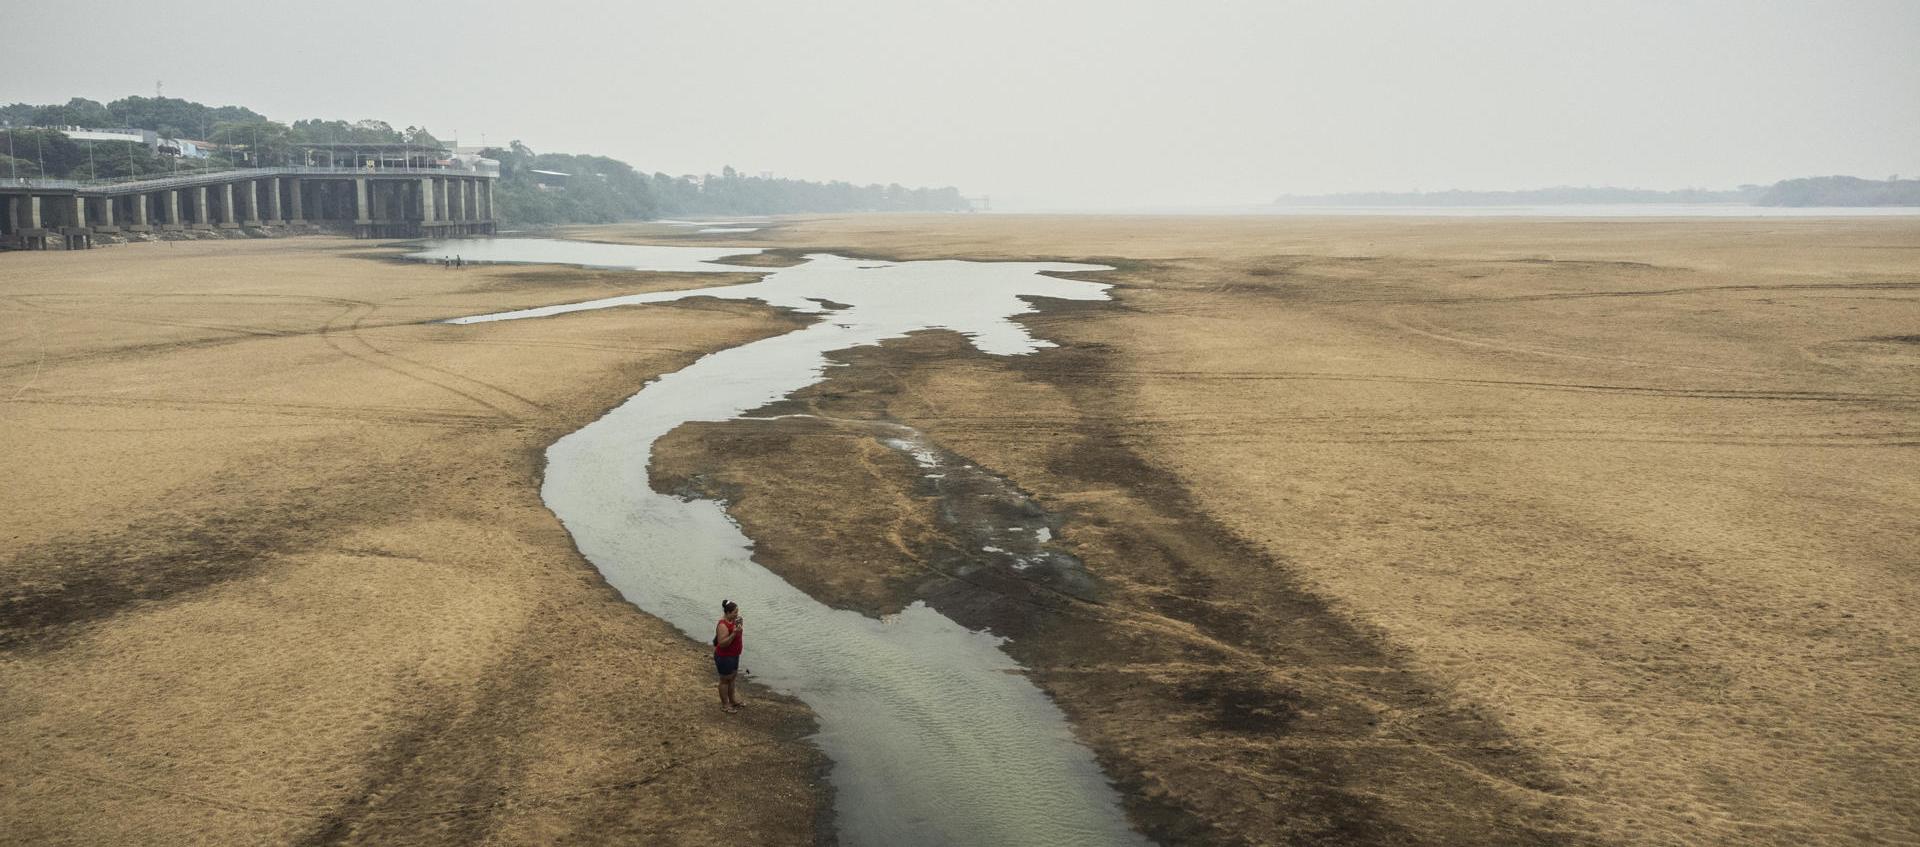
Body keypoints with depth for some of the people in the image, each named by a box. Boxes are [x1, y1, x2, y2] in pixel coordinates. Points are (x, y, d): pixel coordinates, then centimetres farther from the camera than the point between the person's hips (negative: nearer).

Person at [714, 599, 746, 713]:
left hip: (733, 655, 9)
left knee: (732, 678, 21)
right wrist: (734, 633, -37)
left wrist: (740, 626, 1)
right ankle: (725, 705, 18)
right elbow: (722, 643, -30)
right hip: (724, 657, -9)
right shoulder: (723, 626, -27)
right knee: (725, 680, 5)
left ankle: (732, 700, 37)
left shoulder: (732, 621, 2)